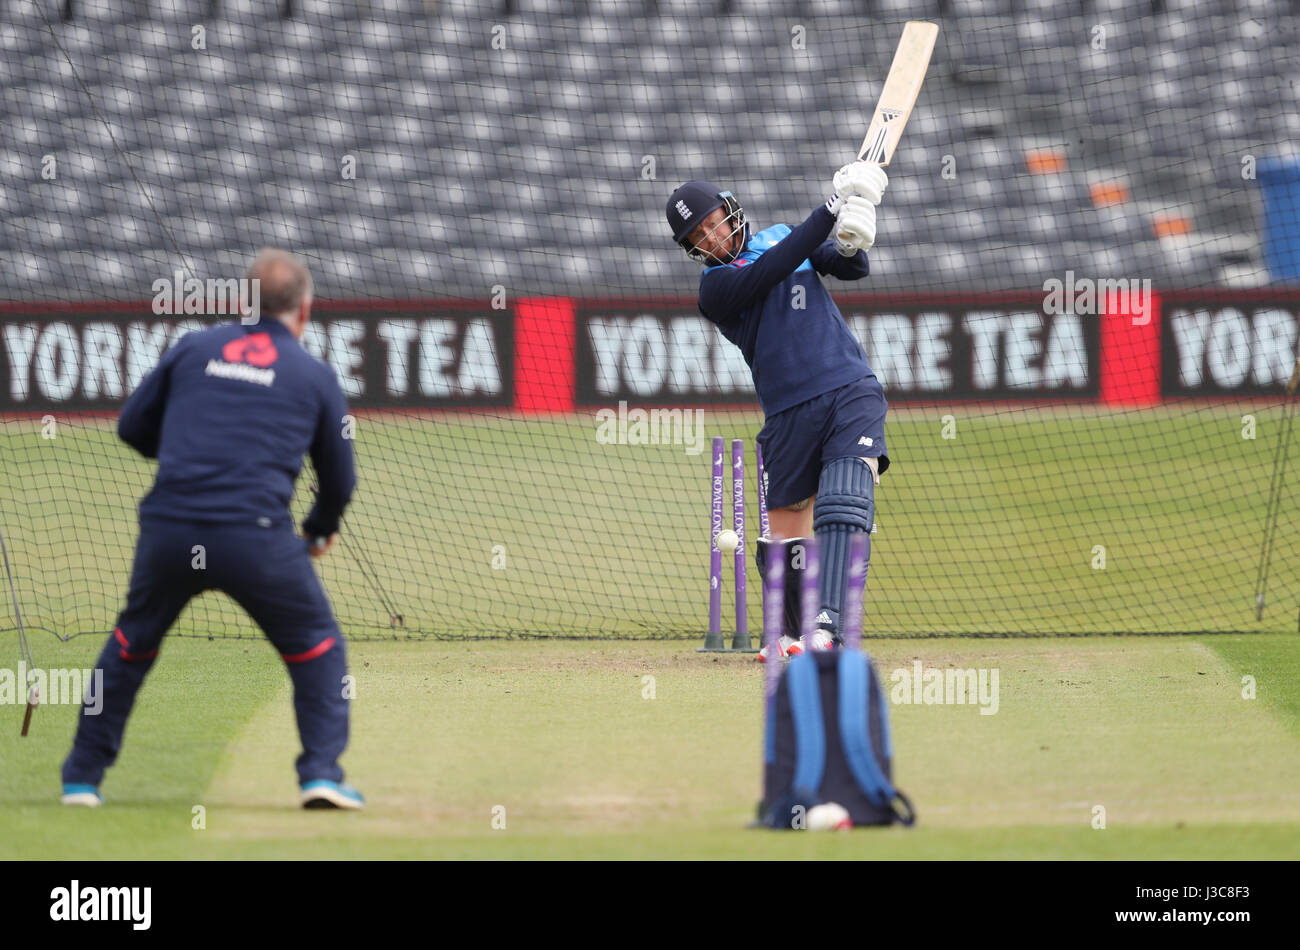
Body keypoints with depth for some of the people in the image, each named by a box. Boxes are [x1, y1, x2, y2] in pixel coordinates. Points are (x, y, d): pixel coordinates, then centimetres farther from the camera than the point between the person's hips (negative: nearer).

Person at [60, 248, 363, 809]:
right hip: (257, 536, -2)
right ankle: (322, 772, 4)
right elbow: (340, 480, 19)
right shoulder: (315, 376, 11)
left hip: (168, 530, 2)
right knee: (317, 645, 16)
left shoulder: (193, 348, 14)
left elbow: (132, 427, 19)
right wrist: (320, 532, 39)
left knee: (133, 640, 23)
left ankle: (83, 777, 25)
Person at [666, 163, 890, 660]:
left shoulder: (780, 236, 16)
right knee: (785, 529, 4)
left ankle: (828, 626, -31)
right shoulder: (715, 286, 0)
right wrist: (832, 210, -18)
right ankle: (791, 633, 25)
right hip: (790, 413, -1)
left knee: (843, 507, -19)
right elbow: (771, 272, -16)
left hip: (853, 394, 1)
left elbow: (853, 268, 13)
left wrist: (847, 246, -12)